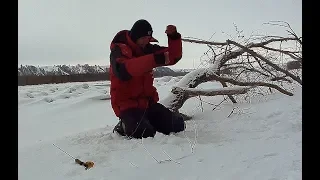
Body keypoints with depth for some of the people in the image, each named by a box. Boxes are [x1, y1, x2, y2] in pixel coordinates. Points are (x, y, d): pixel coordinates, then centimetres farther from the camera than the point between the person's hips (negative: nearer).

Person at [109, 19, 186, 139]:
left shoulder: (148, 49, 8)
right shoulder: (119, 50, -13)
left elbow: (173, 57, 7)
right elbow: (123, 71, -35)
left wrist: (174, 37, -11)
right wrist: (154, 60, -42)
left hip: (148, 102, 7)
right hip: (127, 104, -7)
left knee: (178, 125, -1)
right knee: (145, 134, -29)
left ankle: (145, 121, 18)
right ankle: (124, 127, 3)